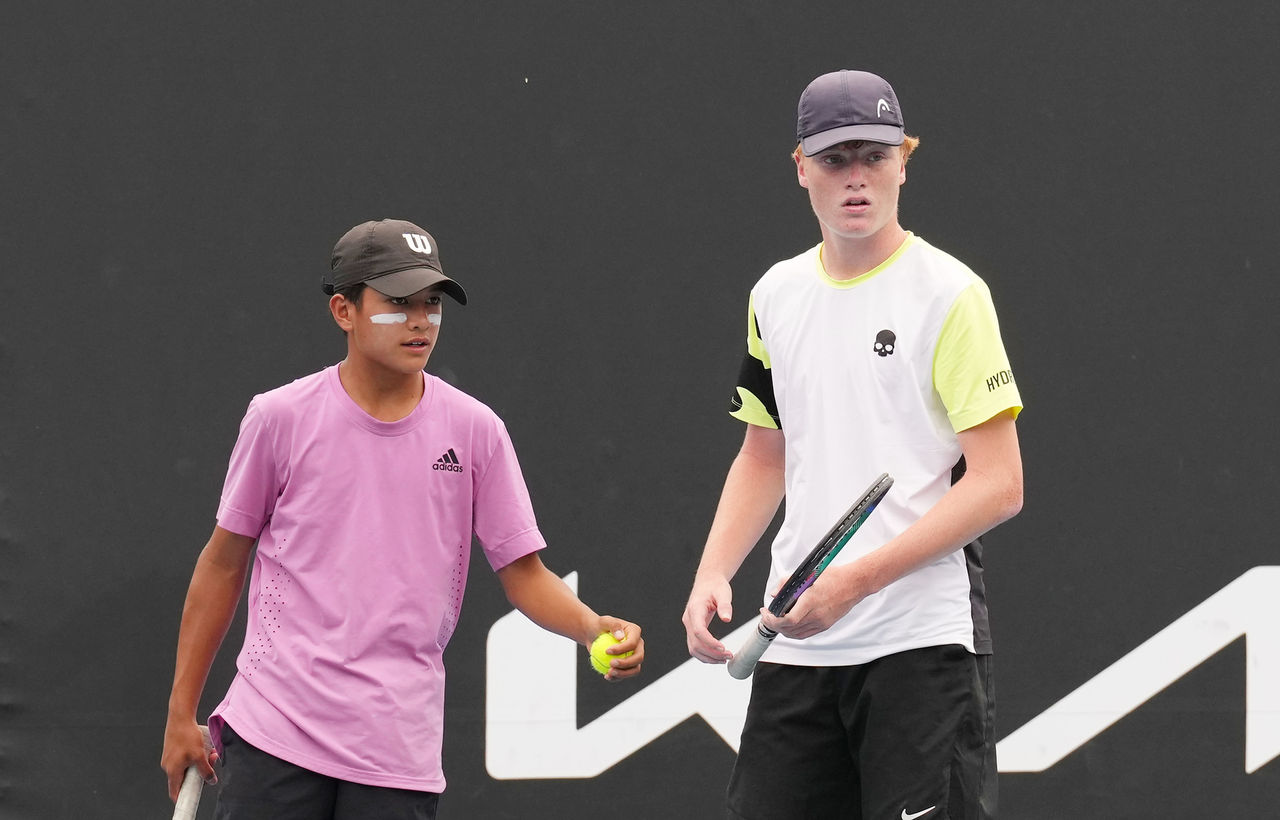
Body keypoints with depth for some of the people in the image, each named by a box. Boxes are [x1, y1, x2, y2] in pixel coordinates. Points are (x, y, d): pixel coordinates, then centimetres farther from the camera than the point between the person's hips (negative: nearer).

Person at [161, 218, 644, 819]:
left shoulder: (475, 430, 4)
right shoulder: (281, 419, 0)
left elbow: (523, 572, 6)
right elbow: (224, 563, 8)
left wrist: (595, 628, -14)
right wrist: (181, 713, 7)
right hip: (274, 734, -1)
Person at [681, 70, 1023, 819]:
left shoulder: (949, 293, -6)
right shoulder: (777, 296, 13)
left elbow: (998, 485, -11)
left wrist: (856, 581, -18)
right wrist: (713, 575, 8)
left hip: (925, 642, -6)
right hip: (795, 646, 6)